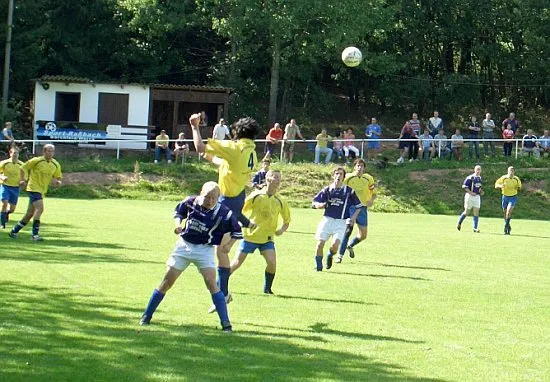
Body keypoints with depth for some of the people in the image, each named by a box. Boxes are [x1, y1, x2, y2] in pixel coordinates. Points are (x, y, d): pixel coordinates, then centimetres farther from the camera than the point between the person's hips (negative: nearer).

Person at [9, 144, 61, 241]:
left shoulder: (56, 165, 4)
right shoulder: (36, 161, -9)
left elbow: (58, 180, 10)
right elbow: (24, 167, 4)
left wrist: (56, 182, -13)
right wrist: (23, 178, -7)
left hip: (42, 191, 6)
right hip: (33, 188, -6)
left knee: (30, 213, 11)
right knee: (40, 208, -24)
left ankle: (14, 231, 26)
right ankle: (35, 234, -23)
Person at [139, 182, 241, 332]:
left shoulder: (223, 213, -15)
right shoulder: (191, 202, -9)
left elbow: (237, 231, -1)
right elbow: (179, 211, 12)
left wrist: (229, 244, -16)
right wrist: (178, 224, -6)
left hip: (204, 249, -2)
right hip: (184, 245, 2)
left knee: (211, 283, -17)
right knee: (167, 281, 3)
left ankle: (226, 323, -12)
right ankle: (146, 316, 15)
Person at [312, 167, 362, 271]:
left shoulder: (349, 191, 1)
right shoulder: (327, 190, 5)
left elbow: (358, 207, 8)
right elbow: (314, 203, 7)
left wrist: (353, 218, -6)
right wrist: (322, 205, -14)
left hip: (341, 222, -2)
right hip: (327, 219, 2)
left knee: (335, 245, -17)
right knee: (320, 244, -7)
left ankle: (330, 255, 17)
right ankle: (318, 266, 12)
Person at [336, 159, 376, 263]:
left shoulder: (369, 178, 4)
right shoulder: (348, 177, -3)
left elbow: (374, 193, 12)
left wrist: (371, 200, -8)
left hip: (362, 208, 3)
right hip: (350, 207, -3)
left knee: (363, 235, 7)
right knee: (348, 230, -17)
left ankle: (350, 246, 37)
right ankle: (340, 255, -10)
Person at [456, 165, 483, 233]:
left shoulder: (480, 178, 11)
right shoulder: (470, 178, -12)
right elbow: (464, 186, -14)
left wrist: (481, 191, 7)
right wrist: (471, 193, -21)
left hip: (477, 196, 5)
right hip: (470, 196, -5)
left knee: (476, 212, -3)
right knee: (466, 212, 3)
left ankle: (475, 228, -3)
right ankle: (459, 223, 27)